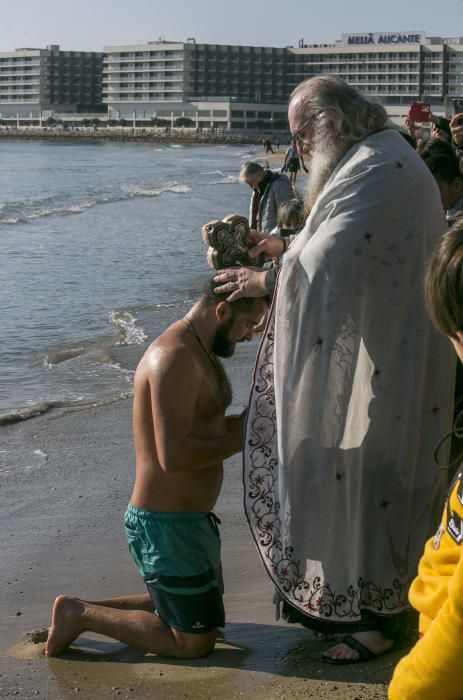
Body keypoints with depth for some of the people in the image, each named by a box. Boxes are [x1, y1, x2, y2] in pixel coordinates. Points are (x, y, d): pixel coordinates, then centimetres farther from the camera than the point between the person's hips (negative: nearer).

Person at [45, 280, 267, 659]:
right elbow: (174, 455, -31)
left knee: (208, 613, 25)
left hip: (189, 517, 10)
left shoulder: (200, 351, 10)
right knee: (195, 642, 1)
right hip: (168, 527, -10)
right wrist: (240, 440, -19)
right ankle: (80, 615, 7)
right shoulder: (175, 357, -24)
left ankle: (82, 610, 21)